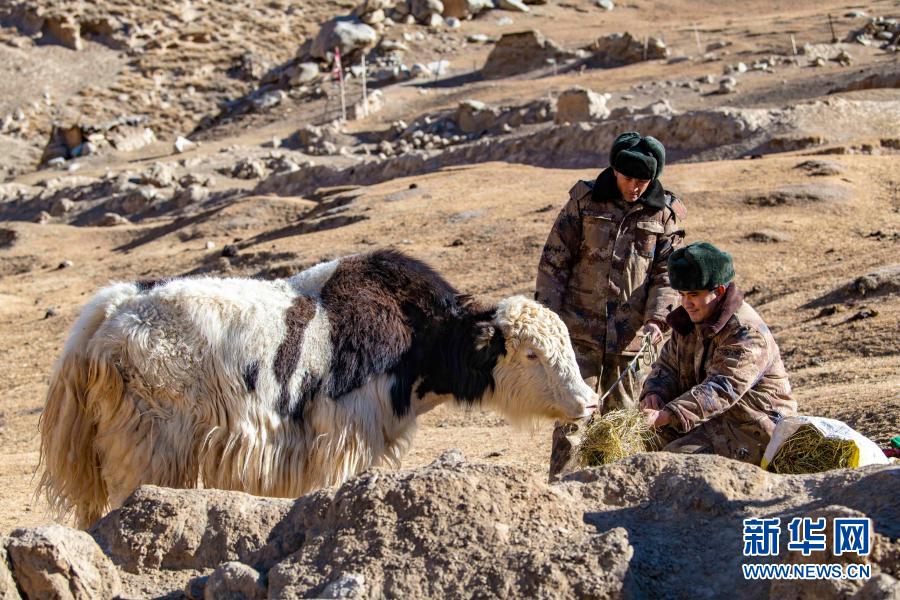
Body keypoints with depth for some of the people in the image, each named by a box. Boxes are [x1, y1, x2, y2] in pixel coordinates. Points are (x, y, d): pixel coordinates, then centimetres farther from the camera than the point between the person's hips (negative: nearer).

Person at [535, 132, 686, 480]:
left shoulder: (665, 214, 4)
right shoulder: (585, 201, 1)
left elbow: (666, 274, 5)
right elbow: (554, 261, 3)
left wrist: (657, 319, -11)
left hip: (631, 335, 2)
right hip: (580, 330, -2)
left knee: (622, 414, 10)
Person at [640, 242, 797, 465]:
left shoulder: (747, 333, -20)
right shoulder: (688, 322, 9)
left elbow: (721, 389, -30)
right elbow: (667, 365, 13)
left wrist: (666, 416, -41)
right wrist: (654, 392, -12)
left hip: (752, 429, -9)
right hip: (714, 420, 9)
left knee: (678, 456, -28)